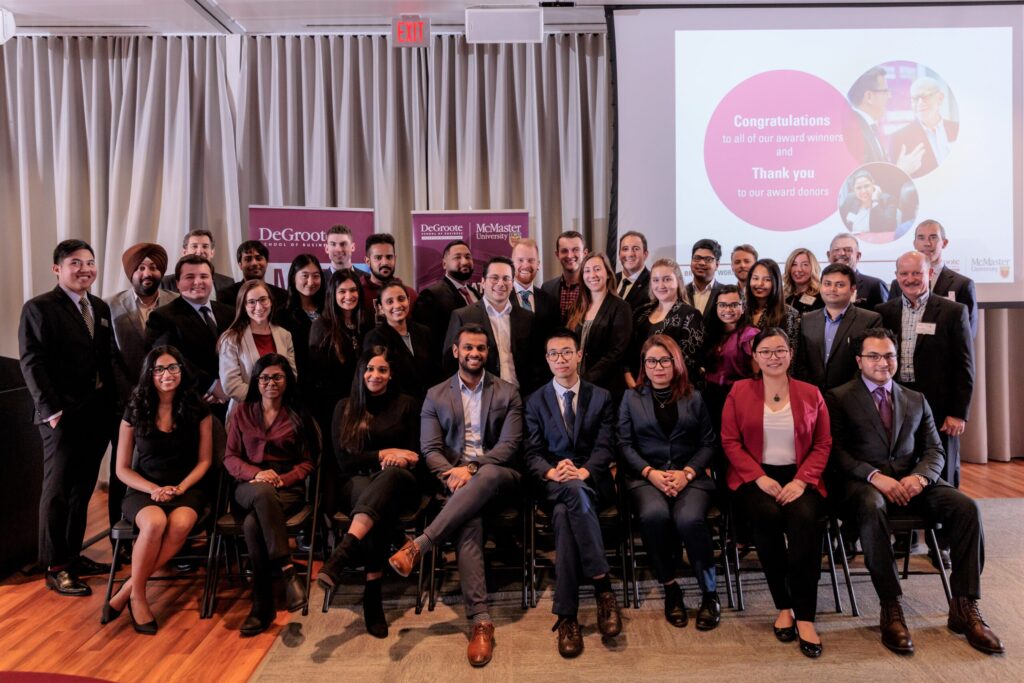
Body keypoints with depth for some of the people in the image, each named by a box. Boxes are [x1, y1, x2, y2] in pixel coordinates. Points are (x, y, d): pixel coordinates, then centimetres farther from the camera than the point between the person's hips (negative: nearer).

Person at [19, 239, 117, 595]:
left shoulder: (101, 308, 13)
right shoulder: (39, 308, -5)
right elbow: (32, 364, -10)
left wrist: (112, 402, 6)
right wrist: (51, 409, -16)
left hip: (98, 413, 6)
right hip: (64, 416, -6)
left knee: (83, 489, 14)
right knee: (57, 490, 2)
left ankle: (73, 554, 26)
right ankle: (55, 567, 12)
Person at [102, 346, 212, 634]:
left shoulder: (198, 410, 3)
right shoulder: (135, 411, 3)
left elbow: (204, 460, 6)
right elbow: (122, 468, 5)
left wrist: (180, 488, -12)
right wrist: (153, 489, -12)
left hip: (186, 489, 0)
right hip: (143, 490, 0)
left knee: (180, 524, -34)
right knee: (155, 523, -35)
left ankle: (128, 589, -17)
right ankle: (138, 595, -15)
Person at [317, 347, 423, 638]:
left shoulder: (407, 405, 11)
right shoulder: (345, 407, 13)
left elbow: (416, 455, 6)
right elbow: (344, 460, 3)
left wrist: (399, 460, -17)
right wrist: (383, 454, -8)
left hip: (399, 483, -1)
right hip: (356, 484, 1)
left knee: (390, 474, -42)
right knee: (379, 508, -40)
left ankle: (340, 555, -61)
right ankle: (372, 592, -44)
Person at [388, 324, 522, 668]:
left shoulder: (507, 393, 9)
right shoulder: (435, 395, 11)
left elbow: (510, 445, -2)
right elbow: (430, 448, 3)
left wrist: (472, 467, -17)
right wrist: (453, 474, -18)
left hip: (498, 476, 0)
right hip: (456, 478, 0)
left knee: (487, 476, -39)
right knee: (468, 520, -34)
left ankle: (418, 545, -39)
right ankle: (481, 620, -35)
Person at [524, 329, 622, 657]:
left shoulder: (601, 397, 11)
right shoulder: (535, 401, 12)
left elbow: (605, 447, 1)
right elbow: (532, 453, 4)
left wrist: (583, 471, -19)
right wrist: (551, 472, -18)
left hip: (592, 480, 0)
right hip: (552, 483, 0)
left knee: (564, 513, -34)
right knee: (573, 493, -38)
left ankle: (566, 616, -29)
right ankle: (602, 584, -34)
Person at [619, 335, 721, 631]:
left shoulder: (693, 397, 16)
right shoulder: (631, 397, 14)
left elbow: (708, 443, 9)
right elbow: (624, 444, 5)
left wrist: (687, 473, -9)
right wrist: (650, 472, -11)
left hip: (690, 475, 0)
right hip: (645, 476, 0)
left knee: (689, 519, -32)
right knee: (655, 515, -34)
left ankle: (710, 594, -11)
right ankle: (670, 590, -12)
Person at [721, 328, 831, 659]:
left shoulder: (810, 393, 9)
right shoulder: (739, 391, 6)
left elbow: (823, 444, 5)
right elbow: (730, 441, 1)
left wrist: (801, 480, -11)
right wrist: (759, 477, -13)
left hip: (799, 477, 1)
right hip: (755, 477, -1)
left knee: (805, 518, -31)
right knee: (768, 516, -32)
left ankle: (805, 616, -22)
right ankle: (783, 606, -13)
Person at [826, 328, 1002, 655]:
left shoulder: (916, 400, 20)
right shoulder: (839, 398, 6)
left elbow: (934, 451, 13)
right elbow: (837, 451, -3)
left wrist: (919, 476, -10)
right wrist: (874, 476, -19)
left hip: (912, 481, 5)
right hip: (864, 483, -4)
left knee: (966, 507, -23)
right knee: (872, 508, -38)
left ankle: (964, 608, -14)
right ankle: (891, 609, -29)